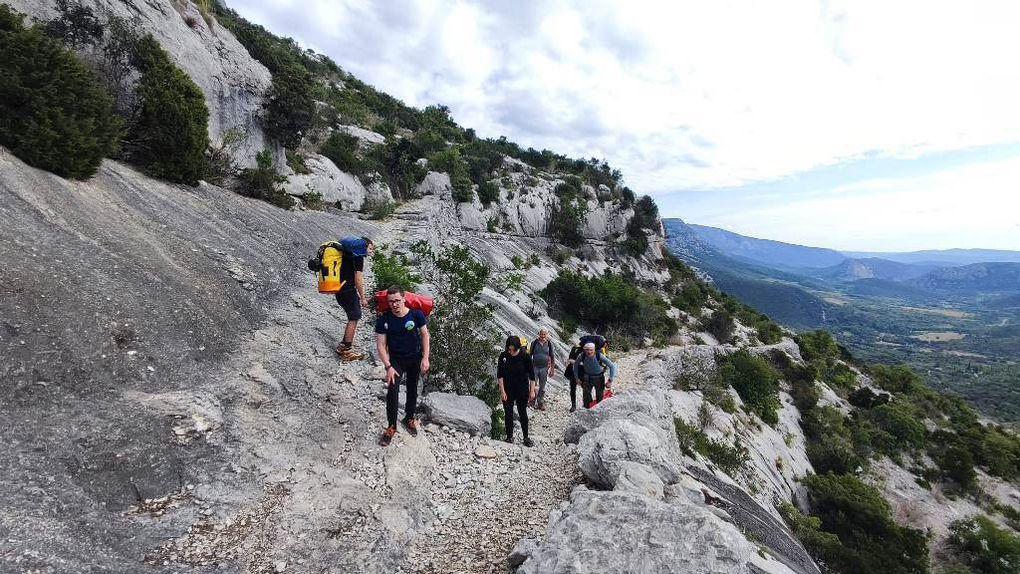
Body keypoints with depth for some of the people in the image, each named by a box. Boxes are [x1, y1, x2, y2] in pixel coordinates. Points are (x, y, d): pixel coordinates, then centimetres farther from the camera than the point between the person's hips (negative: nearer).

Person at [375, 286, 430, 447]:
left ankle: (409, 418, 40)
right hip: (396, 359, -1)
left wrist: (425, 358, -10)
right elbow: (381, 345, -12)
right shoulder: (383, 320, -17)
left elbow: (424, 335, -5)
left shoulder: (416, 314, -16)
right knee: (392, 390, -16)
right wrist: (388, 366, -19)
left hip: (415, 358, 1)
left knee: (412, 390, 16)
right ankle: (391, 426, 2)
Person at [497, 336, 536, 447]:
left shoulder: (525, 356, -14)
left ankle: (526, 437, 22)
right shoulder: (503, 356, -11)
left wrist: (532, 390, -5)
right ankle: (509, 437, 22)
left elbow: (531, 374, -6)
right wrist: (502, 391, -10)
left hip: (522, 390, -1)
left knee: (523, 413, 8)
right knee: (508, 414, 8)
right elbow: (499, 375, -7)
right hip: (507, 390, 1)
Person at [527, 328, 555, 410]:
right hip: (534, 367, -1)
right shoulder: (534, 342, -3)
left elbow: (552, 357, 7)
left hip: (544, 367, 1)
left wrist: (552, 369, 6)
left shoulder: (549, 343, 1)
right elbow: (530, 355, 4)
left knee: (542, 387, 9)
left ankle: (540, 402, 21)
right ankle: (533, 401, 13)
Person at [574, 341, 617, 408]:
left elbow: (612, 366, -20)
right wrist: (577, 377, 4)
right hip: (587, 379, 2)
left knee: (599, 399, 6)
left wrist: (610, 380, -21)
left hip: (599, 378, -2)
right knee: (586, 398, 2)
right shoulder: (582, 357, -21)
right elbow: (575, 364, 1)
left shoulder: (599, 356, -28)